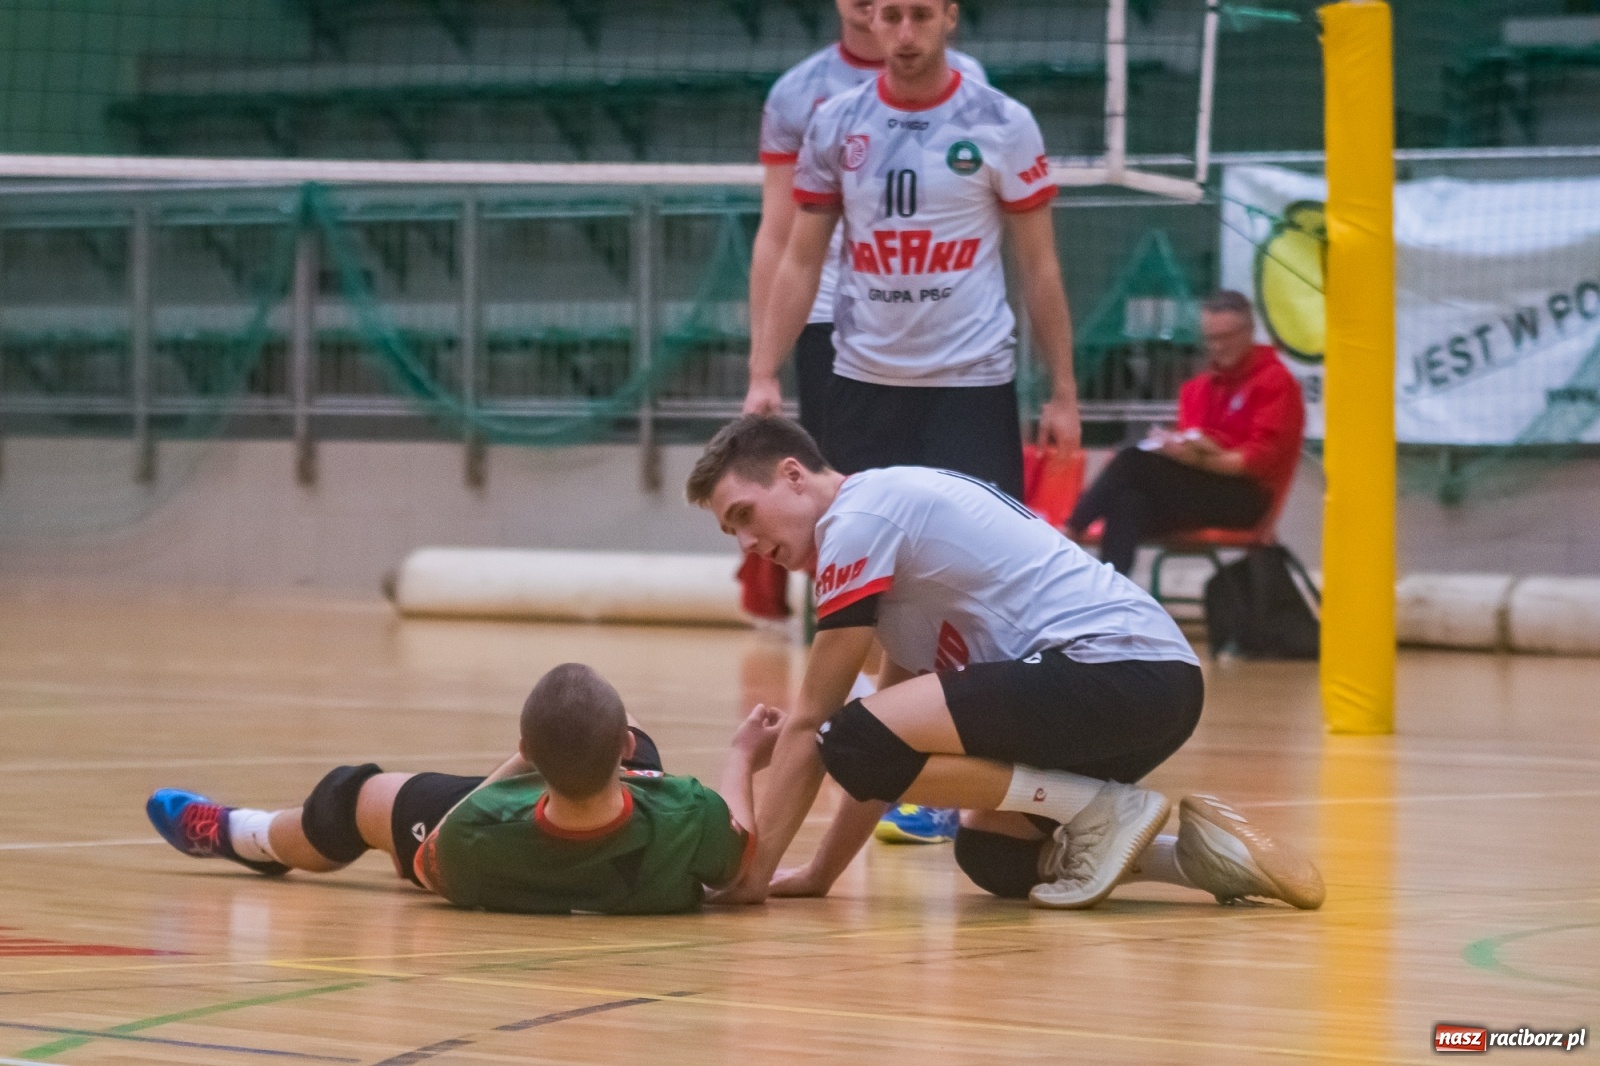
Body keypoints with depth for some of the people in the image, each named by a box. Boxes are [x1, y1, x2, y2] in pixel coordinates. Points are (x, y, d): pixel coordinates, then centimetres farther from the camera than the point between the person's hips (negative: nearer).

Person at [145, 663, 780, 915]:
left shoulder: (483, 831, -44)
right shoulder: (686, 816, -45)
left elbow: (439, 858, -17)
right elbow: (738, 854, -18)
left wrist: (518, 763, -15)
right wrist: (743, 759, -3)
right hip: (643, 888, 1)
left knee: (360, 795, 20)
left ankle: (236, 835, 53)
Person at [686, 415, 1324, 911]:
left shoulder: (857, 517, -5)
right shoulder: (900, 502, 24)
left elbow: (810, 725, -4)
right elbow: (893, 749, 26)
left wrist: (755, 874, 2)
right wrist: (818, 875, 23)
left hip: (1114, 666, -11)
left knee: (859, 744, -18)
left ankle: (1103, 813, -9)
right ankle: (1200, 854, 11)